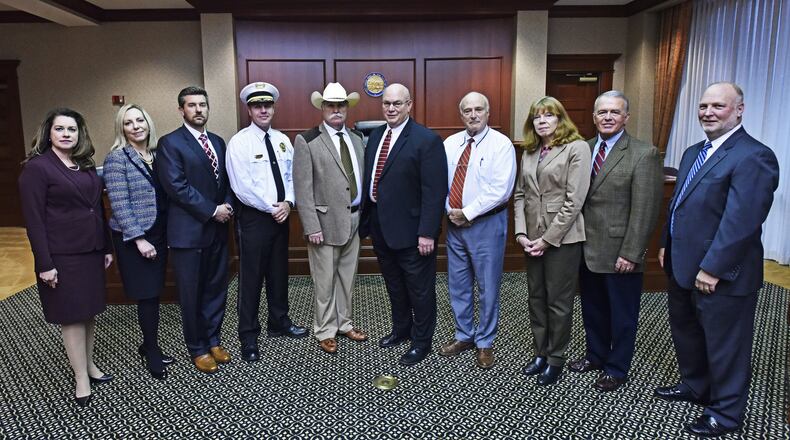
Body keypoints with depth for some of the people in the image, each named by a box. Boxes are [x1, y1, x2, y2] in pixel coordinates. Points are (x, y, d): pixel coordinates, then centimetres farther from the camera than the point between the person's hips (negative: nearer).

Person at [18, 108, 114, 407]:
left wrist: (106, 247, 12)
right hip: (62, 256, -6)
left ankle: (89, 365, 29)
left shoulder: (86, 165, 9)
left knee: (89, 311, 14)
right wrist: (45, 264, -16)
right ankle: (81, 378, 15)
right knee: (72, 316, 3)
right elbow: (34, 219, -13)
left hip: (91, 251, 6)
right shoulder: (36, 167, -10)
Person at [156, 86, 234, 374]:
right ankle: (198, 349, 22)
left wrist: (227, 205, -5)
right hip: (188, 231, -6)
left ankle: (212, 340, 30)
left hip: (218, 229, 6)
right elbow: (176, 186, -16)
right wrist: (212, 210, -15)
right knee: (191, 294, 6)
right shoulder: (170, 143, -7)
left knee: (217, 288, 13)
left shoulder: (218, 142, 13)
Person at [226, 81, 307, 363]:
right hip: (253, 218, -6)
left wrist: (288, 203, -9)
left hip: (280, 216, 6)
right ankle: (249, 338, 16)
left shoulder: (282, 140, 8)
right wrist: (273, 208, -13)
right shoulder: (239, 142, -10)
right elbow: (242, 187, -16)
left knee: (279, 273, 16)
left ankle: (279, 323, 34)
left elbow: (291, 176, 9)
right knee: (251, 278, 3)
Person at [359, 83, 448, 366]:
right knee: (394, 285, 22)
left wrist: (427, 233, -21)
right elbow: (369, 179, 12)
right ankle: (401, 329, 42)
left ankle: (421, 341, 26)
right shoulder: (375, 135, 8)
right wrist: (367, 220, 10)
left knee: (420, 289, 9)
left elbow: (434, 191, -18)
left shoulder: (427, 140, -14)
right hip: (380, 227, 7)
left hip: (410, 230, -7)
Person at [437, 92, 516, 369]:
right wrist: (451, 211, -8)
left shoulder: (501, 144, -10)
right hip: (454, 223, 5)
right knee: (457, 284, 15)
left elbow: (500, 189, -18)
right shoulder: (450, 143, 7)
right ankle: (464, 335, 32)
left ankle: (485, 343, 23)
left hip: (487, 224, -5)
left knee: (488, 286, 6)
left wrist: (467, 213, -17)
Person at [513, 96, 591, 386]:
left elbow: (574, 200, -13)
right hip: (532, 239, 6)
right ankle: (541, 353, 29)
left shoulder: (577, 148, -8)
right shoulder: (529, 153, 11)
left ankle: (556, 359, 22)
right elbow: (520, 195, 10)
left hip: (562, 238, -6)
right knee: (536, 299, 14)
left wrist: (548, 239, -14)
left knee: (558, 302, 5)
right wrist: (521, 233, -3)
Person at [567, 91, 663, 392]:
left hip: (619, 253, -5)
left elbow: (644, 210, -15)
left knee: (622, 315, 12)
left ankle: (616, 369, 29)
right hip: (588, 249, 5)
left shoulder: (644, 154, -12)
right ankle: (596, 355, 40)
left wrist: (630, 253, -17)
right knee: (592, 309, 20)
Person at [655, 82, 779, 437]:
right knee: (685, 331, 24)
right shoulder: (693, 152, 11)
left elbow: (741, 221, -24)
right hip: (682, 266, 9)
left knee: (725, 344, 9)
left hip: (721, 275, -9)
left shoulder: (753, 156, -19)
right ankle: (695, 385, 46)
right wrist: (666, 244, 14)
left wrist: (712, 269, -23)